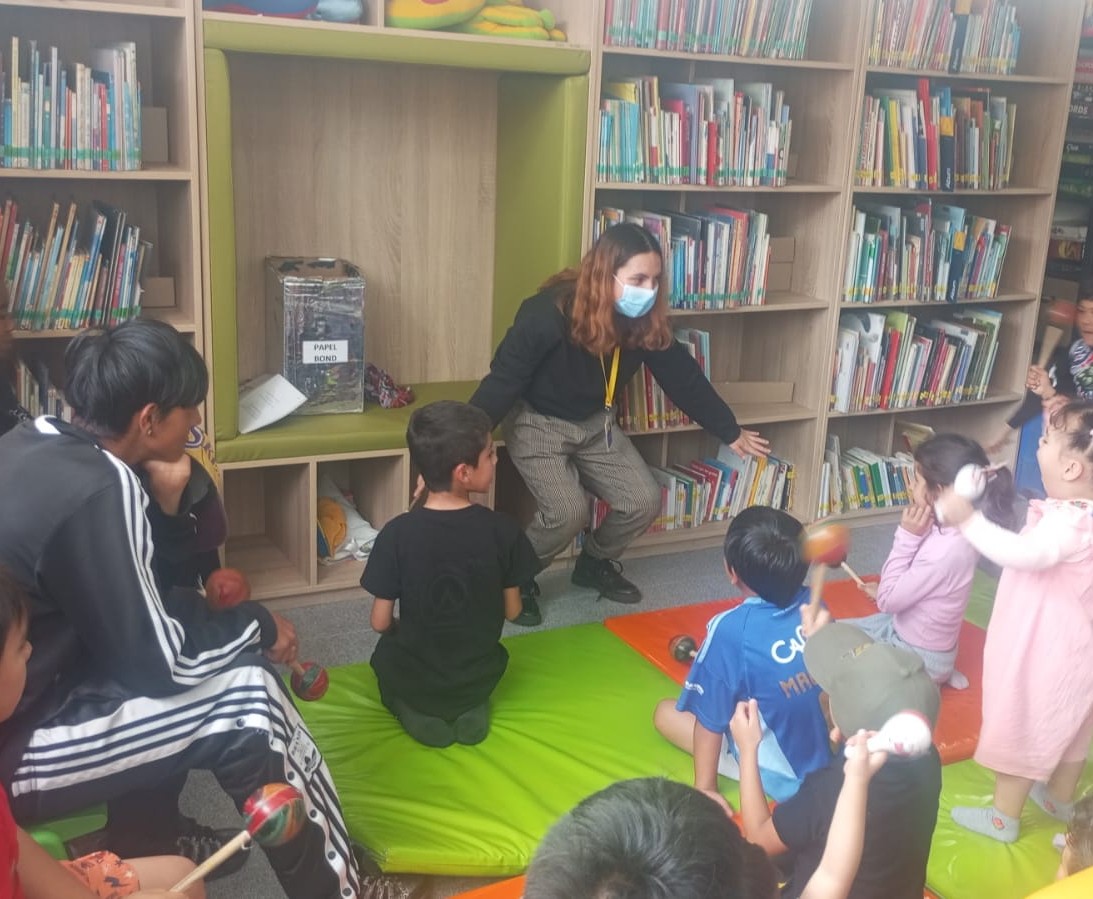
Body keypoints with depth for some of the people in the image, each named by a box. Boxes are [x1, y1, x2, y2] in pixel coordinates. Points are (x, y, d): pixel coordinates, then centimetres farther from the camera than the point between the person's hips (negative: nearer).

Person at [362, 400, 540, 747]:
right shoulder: (503, 530, -18)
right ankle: (472, 708, 11)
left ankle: (413, 712, 9)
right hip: (478, 678, 1)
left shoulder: (397, 533, -20)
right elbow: (512, 611, -6)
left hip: (414, 683, -1)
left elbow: (380, 622, -12)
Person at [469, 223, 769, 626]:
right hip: (538, 423, -5)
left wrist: (730, 431, 7)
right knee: (568, 512, -23)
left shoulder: (646, 321, -14)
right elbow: (503, 377, -26)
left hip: (596, 423, 6)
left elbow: (682, 376, -1)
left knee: (644, 503, -4)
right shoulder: (550, 312, -31)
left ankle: (594, 563, 24)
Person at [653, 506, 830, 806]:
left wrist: (705, 787, -7)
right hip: (830, 757, 7)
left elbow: (711, 716, -17)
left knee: (666, 713, 9)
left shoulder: (731, 629, -27)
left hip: (778, 778, -6)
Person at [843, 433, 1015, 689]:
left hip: (918, 656, -8)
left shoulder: (944, 551, -35)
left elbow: (887, 601, -23)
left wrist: (907, 536, -26)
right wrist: (886, 590, 1)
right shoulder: (957, 530, -8)